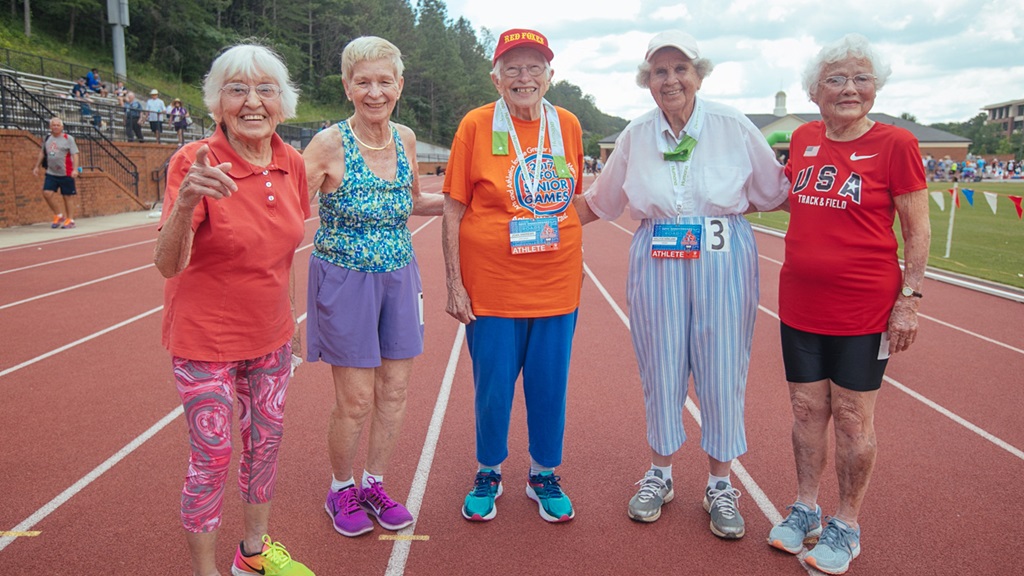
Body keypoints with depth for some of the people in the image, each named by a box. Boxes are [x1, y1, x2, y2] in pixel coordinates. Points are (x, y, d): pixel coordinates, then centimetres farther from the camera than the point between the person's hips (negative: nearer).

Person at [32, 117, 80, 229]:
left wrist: (75, 169, -20)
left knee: (68, 196, 0)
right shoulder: (47, 138, 10)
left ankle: (70, 220, 10)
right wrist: (37, 166, 19)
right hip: (51, 173, 5)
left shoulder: (68, 139, -5)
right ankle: (58, 215, 10)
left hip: (66, 173, -5)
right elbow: (42, 153, 22)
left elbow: (75, 154, -10)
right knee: (47, 193, -6)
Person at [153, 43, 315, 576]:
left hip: (270, 337, 6)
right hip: (206, 340, -5)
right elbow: (168, 264, -25)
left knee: (266, 441, 17)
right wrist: (186, 202, -44)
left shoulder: (291, 163, -2)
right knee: (212, 458, 5)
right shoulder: (194, 162, -18)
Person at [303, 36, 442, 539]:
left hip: (398, 278, 5)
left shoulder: (405, 140, 1)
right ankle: (341, 490, 28)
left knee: (395, 389, 11)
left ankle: (374, 484, 33)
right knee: (356, 399, 2)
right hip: (344, 282, -5)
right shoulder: (328, 145, -15)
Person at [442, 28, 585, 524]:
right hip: (491, 285, -2)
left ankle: (544, 475, 33)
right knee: (493, 387, 8)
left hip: (556, 284, 3)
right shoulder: (475, 125, -5)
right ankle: (488, 473, 32)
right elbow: (452, 211, -4)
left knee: (549, 386, 11)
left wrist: (577, 267, 13)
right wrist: (455, 284, -8)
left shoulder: (567, 125, 4)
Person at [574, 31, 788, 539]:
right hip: (656, 263, 1)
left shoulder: (734, 126, -1)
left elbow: (775, 193, 9)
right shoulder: (635, 136, 5)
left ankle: (720, 485, 22)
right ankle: (659, 476, 27)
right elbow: (598, 202, 13)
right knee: (661, 369, 8)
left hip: (723, 259, -1)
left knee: (721, 371, 4)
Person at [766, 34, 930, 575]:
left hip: (863, 308, -4)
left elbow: (918, 232, -7)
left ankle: (846, 525, 25)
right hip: (800, 304, 5)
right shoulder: (803, 138, 5)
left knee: (852, 417, 7)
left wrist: (909, 299, -11)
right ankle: (805, 508, 32)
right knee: (807, 409, 14)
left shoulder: (895, 144, -9)